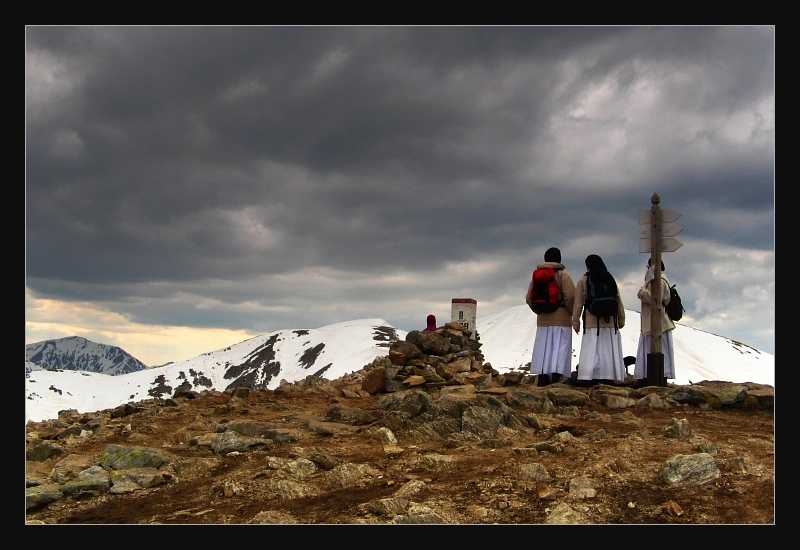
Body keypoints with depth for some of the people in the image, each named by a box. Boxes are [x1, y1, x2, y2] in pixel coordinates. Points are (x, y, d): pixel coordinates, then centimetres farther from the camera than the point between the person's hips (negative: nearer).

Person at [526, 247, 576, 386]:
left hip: (543, 319, 5)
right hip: (561, 318, -4)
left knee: (543, 348, 8)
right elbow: (570, 297, -16)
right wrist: (572, 313, -1)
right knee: (560, 348, -4)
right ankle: (556, 377, -12)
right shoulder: (563, 275, -6)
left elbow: (529, 298, 8)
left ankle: (543, 378, 7)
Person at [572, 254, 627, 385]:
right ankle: (608, 378, 6)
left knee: (591, 351, -5)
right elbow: (618, 302, 11)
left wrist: (576, 321, 4)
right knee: (609, 350, 7)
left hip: (591, 322, -3)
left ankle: (587, 378, -12)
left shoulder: (583, 281, 0)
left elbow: (578, 303, -1)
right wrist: (621, 319, 17)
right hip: (610, 322, 3)